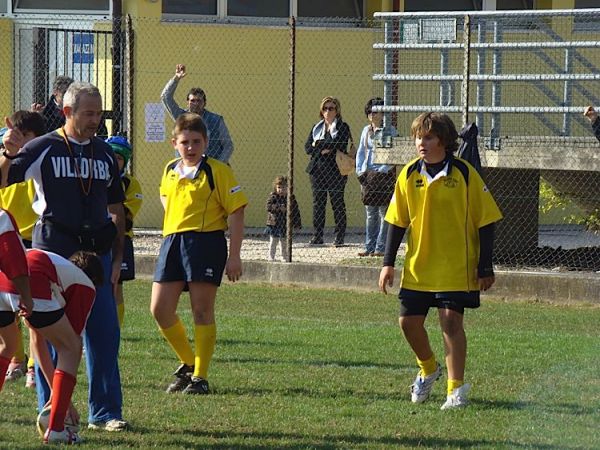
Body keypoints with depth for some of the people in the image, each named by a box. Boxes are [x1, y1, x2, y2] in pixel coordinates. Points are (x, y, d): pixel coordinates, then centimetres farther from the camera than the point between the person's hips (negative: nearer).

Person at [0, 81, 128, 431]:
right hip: (54, 250, -4)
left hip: (96, 251, 4)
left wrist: (117, 257, 10)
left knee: (105, 332, 1)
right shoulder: (44, 149, -1)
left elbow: (116, 210, 17)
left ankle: (105, 411, 8)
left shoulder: (105, 154, 13)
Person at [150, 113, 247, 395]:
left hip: (206, 241, -6)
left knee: (202, 312, -2)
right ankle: (188, 364, 20)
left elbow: (236, 212, -6)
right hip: (172, 241, 6)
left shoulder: (217, 172, -5)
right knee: (159, 309, 1)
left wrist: (234, 256, -10)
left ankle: (200, 376, 6)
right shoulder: (170, 171, 12)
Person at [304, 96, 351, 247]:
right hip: (317, 170, 4)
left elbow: (340, 145, -14)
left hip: (335, 171, -4)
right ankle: (317, 236, 6)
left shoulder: (342, 127, 2)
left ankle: (340, 237, 2)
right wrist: (323, 150, -11)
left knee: (337, 203, -2)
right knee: (318, 203, 2)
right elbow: (308, 147, 6)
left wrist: (318, 144, -9)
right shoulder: (316, 127, 16)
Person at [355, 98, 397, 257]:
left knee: (384, 213, -5)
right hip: (367, 176, 6)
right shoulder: (366, 131, 13)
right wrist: (359, 170, 7)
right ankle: (369, 247, 12)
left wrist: (382, 170, -14)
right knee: (370, 214, 9)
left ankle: (380, 248, -4)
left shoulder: (390, 131, -5)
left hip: (384, 174, -6)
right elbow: (361, 152, 19)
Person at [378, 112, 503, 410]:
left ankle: (456, 389, -3)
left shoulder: (464, 174, -9)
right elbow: (397, 221, 9)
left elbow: (485, 222, -5)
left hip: (456, 268, -4)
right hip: (417, 267, 4)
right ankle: (428, 369, 34)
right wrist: (388, 263, 4)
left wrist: (485, 268, -6)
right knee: (409, 321, 5)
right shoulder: (409, 174, 1)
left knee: (451, 321, -12)